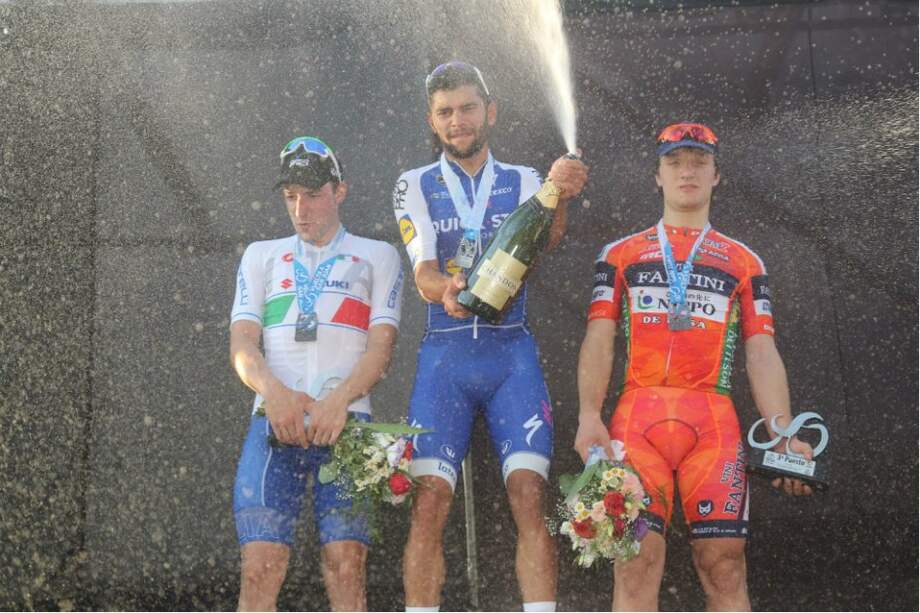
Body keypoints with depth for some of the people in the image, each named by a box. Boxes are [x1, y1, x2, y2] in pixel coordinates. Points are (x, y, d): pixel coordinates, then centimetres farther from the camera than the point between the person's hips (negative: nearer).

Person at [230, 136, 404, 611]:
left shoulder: (377, 256, 17)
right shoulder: (261, 255, 22)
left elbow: (381, 347, 4)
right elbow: (242, 343, 10)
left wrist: (338, 401, -15)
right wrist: (274, 391, -12)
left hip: (346, 420, -1)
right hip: (275, 419, 2)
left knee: (346, 566, -14)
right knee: (261, 567, -12)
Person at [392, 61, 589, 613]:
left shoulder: (523, 182, 11)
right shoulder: (416, 186, 10)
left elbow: (538, 243, -10)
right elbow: (424, 275, -3)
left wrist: (558, 198, -32)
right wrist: (447, 291, -27)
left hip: (512, 353, 0)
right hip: (445, 354, 0)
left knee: (530, 498, -11)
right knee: (430, 503, -10)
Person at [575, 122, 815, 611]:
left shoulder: (743, 262, 19)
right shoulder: (620, 254, 18)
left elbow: (762, 353, 11)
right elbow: (599, 339, 8)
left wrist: (783, 434, -4)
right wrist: (588, 416, -8)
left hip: (714, 423, 1)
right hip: (637, 418, 0)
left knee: (724, 565, -5)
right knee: (637, 560, -9)